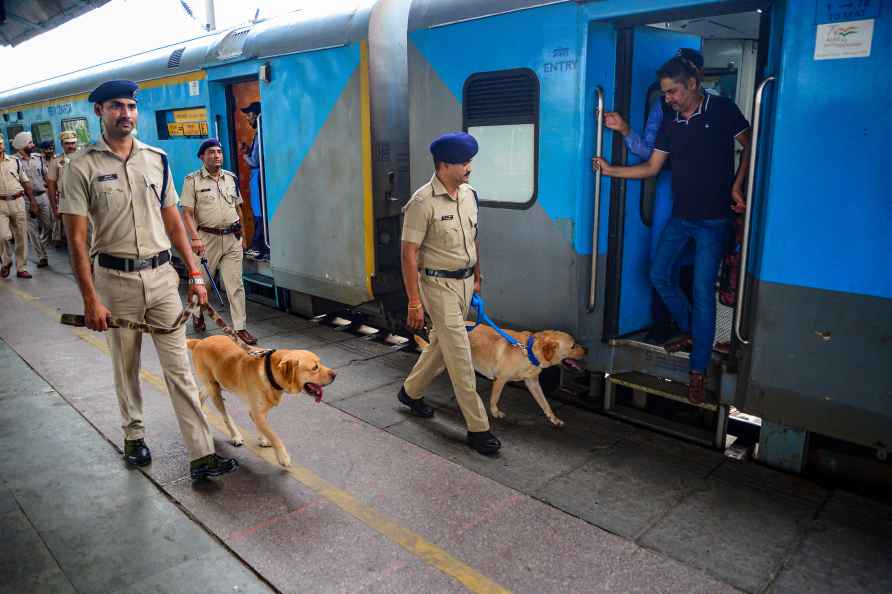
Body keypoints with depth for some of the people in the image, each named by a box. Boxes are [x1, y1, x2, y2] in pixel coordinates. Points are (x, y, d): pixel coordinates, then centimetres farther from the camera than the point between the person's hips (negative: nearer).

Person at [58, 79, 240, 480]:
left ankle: (201, 455, 3)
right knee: (125, 367, 13)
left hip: (161, 274, 2)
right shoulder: (83, 166, -5)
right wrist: (90, 300, -13)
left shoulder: (156, 159, 5)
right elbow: (76, 239, -7)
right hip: (115, 279, -2)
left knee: (179, 368, 1)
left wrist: (194, 274, 5)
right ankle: (134, 436, 35)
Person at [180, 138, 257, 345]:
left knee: (236, 285, -1)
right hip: (207, 238, -3)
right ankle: (198, 314, 38)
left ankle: (240, 328, 2)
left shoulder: (231, 178, 11)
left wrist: (241, 234, 16)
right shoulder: (193, 180, -3)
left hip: (232, 238, 3)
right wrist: (195, 238, -18)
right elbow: (187, 213, -8)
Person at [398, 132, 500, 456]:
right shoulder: (423, 202, -18)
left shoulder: (469, 194, 5)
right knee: (460, 355, -4)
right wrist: (414, 302, -19)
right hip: (439, 284, -7)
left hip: (465, 281, 8)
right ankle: (478, 427, 6)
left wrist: (477, 277, 19)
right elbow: (409, 253, -18)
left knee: (442, 343, 19)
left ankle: (411, 391, 42)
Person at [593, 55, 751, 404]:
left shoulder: (723, 110, -5)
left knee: (703, 291, -6)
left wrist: (737, 186, -10)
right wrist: (610, 170, 0)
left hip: (714, 219, -5)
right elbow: (651, 168, 9)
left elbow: (750, 147, 1)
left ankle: (699, 371, 3)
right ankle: (688, 330, 31)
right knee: (659, 275, 6)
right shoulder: (670, 125, 8)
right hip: (680, 217, 6)